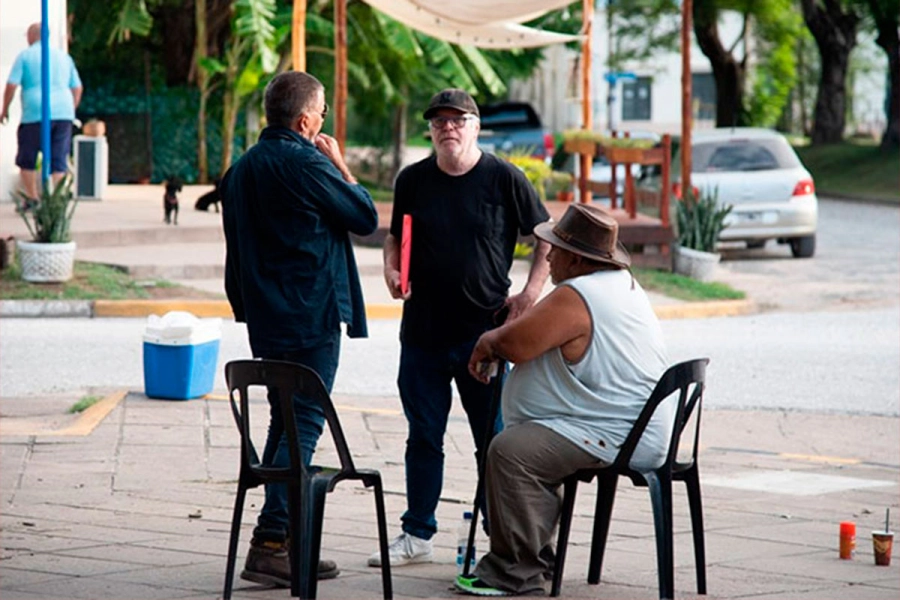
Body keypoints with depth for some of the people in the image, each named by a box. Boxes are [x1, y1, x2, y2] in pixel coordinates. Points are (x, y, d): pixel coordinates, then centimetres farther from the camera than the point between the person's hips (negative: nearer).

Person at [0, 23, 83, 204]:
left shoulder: (25, 56, 2)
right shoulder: (63, 56, 16)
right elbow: (77, 88, 17)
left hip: (35, 114, -4)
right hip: (63, 113, 4)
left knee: (26, 161, 10)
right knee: (59, 162, 2)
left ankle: (32, 199, 6)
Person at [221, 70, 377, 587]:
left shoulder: (242, 168, 12)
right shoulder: (306, 163, -15)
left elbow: (235, 252, 17)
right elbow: (366, 216, -7)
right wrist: (340, 164, 4)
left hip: (266, 320, 9)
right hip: (312, 316, -9)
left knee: (284, 423, 15)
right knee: (304, 425, -8)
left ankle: (282, 544, 16)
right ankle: (271, 545, -14)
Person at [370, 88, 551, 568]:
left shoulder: (503, 179, -3)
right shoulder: (413, 180, 5)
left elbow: (547, 237, 4)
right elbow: (395, 236, 18)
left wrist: (530, 293, -5)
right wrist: (391, 270, -2)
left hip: (485, 330, -3)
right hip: (423, 330, 3)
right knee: (423, 437, 9)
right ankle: (417, 536, 18)